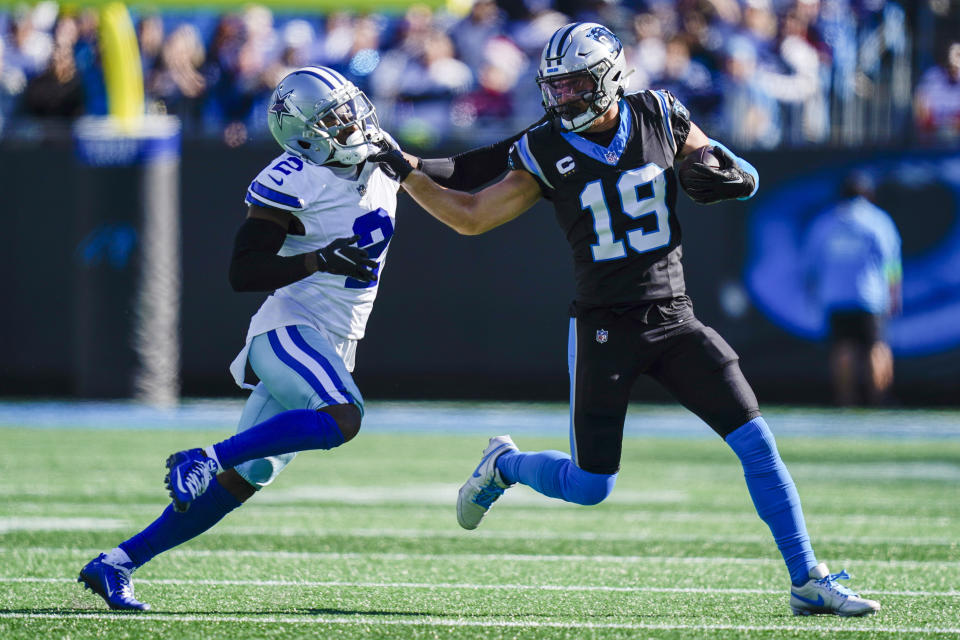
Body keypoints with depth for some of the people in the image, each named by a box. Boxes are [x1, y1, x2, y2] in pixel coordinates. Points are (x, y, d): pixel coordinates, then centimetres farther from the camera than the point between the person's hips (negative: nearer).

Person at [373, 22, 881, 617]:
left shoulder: (661, 118, -2)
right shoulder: (547, 152, -4)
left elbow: (746, 181, 9)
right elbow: (471, 216, 2)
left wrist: (723, 172, -14)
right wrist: (404, 170, -7)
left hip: (673, 318, 1)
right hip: (605, 328, -1)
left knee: (756, 442, -9)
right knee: (590, 488, 0)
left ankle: (808, 580, -2)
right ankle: (504, 465, 32)